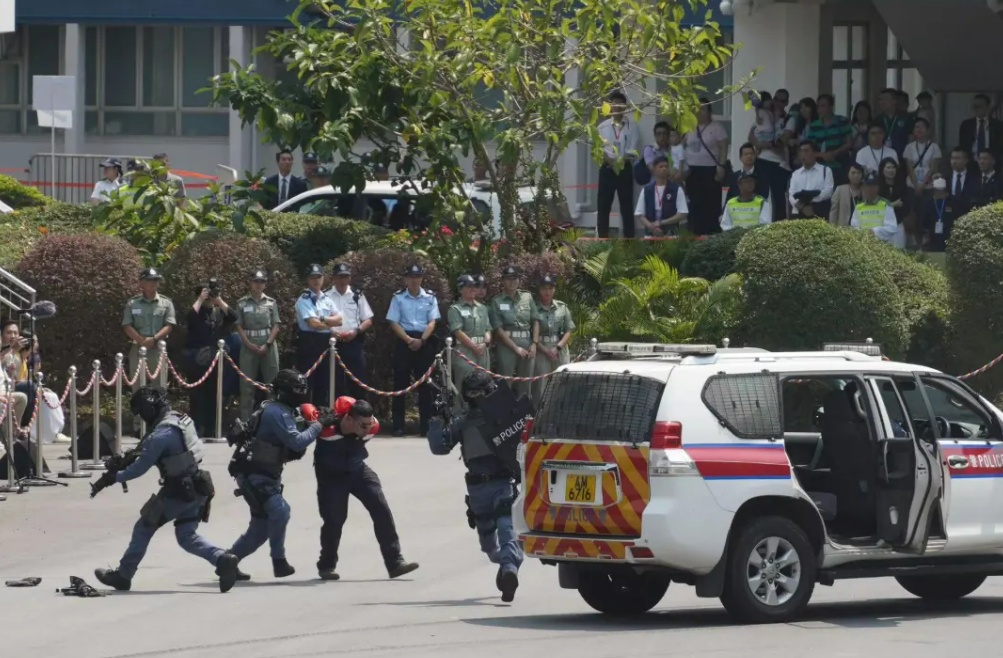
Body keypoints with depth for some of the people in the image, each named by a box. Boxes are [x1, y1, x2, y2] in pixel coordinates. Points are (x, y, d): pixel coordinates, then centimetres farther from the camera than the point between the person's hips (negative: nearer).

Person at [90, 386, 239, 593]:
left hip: (177, 492, -8)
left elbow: (140, 467, -17)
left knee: (144, 528, 9)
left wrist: (113, 478, -7)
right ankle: (223, 559, -8)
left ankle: (123, 575, 19)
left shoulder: (161, 434, -21)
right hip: (197, 488, 8)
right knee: (187, 536, 13)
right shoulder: (182, 420, 7)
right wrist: (125, 459, 11)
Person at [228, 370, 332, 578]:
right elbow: (297, 442, -25)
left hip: (265, 476, 10)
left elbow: (289, 450, 13)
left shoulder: (281, 411, 13)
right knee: (279, 511, -24)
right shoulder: (276, 413, -18)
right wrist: (319, 424, -17)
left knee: (262, 526, 10)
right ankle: (279, 562, -18)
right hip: (253, 476, -10)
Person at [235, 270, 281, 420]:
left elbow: (276, 326, 3)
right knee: (247, 383, -1)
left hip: (268, 346, 1)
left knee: (271, 382, 0)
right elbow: (239, 327, 3)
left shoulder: (271, 303, 5)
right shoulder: (242, 303, 4)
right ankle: (245, 419, 1)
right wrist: (249, 344, -8)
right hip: (249, 346, -1)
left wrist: (267, 344, -9)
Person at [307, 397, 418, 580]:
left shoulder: (372, 426, -20)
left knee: (381, 510, -6)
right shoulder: (327, 428, -36)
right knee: (334, 519, -6)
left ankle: (395, 562, -3)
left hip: (357, 469, 4)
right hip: (331, 475, -4)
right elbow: (307, 410, -21)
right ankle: (326, 566, 17)